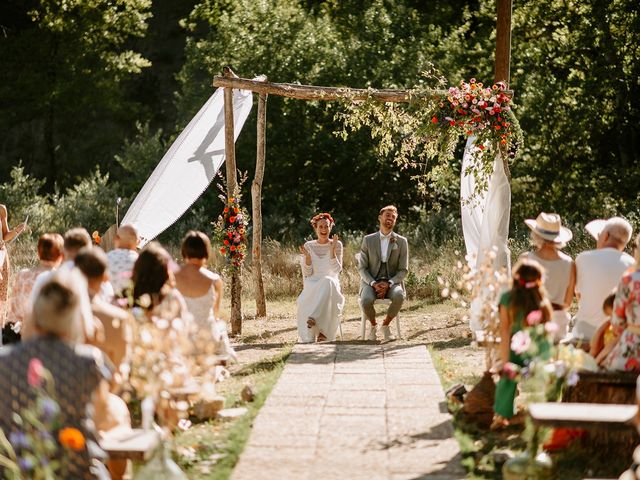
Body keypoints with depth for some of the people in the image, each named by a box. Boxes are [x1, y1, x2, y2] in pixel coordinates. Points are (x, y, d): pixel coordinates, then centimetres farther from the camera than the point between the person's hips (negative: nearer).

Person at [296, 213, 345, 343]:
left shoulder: (337, 245, 7)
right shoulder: (308, 246, 9)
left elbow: (337, 270, -5)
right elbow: (307, 273, 3)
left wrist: (332, 250, -14)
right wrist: (307, 256, -14)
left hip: (331, 282, -1)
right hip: (312, 284, 1)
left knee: (327, 282, -41)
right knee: (305, 301, -37)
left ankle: (314, 318, -48)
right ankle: (308, 338, -35)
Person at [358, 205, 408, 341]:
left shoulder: (401, 242, 4)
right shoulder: (368, 240, 5)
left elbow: (403, 270, 1)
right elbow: (362, 267, 2)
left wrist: (388, 284, -17)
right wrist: (374, 284, -16)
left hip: (392, 282, 0)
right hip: (370, 281, 0)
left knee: (399, 296, -35)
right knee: (366, 300, -34)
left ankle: (386, 324, -6)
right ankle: (373, 325, -1)